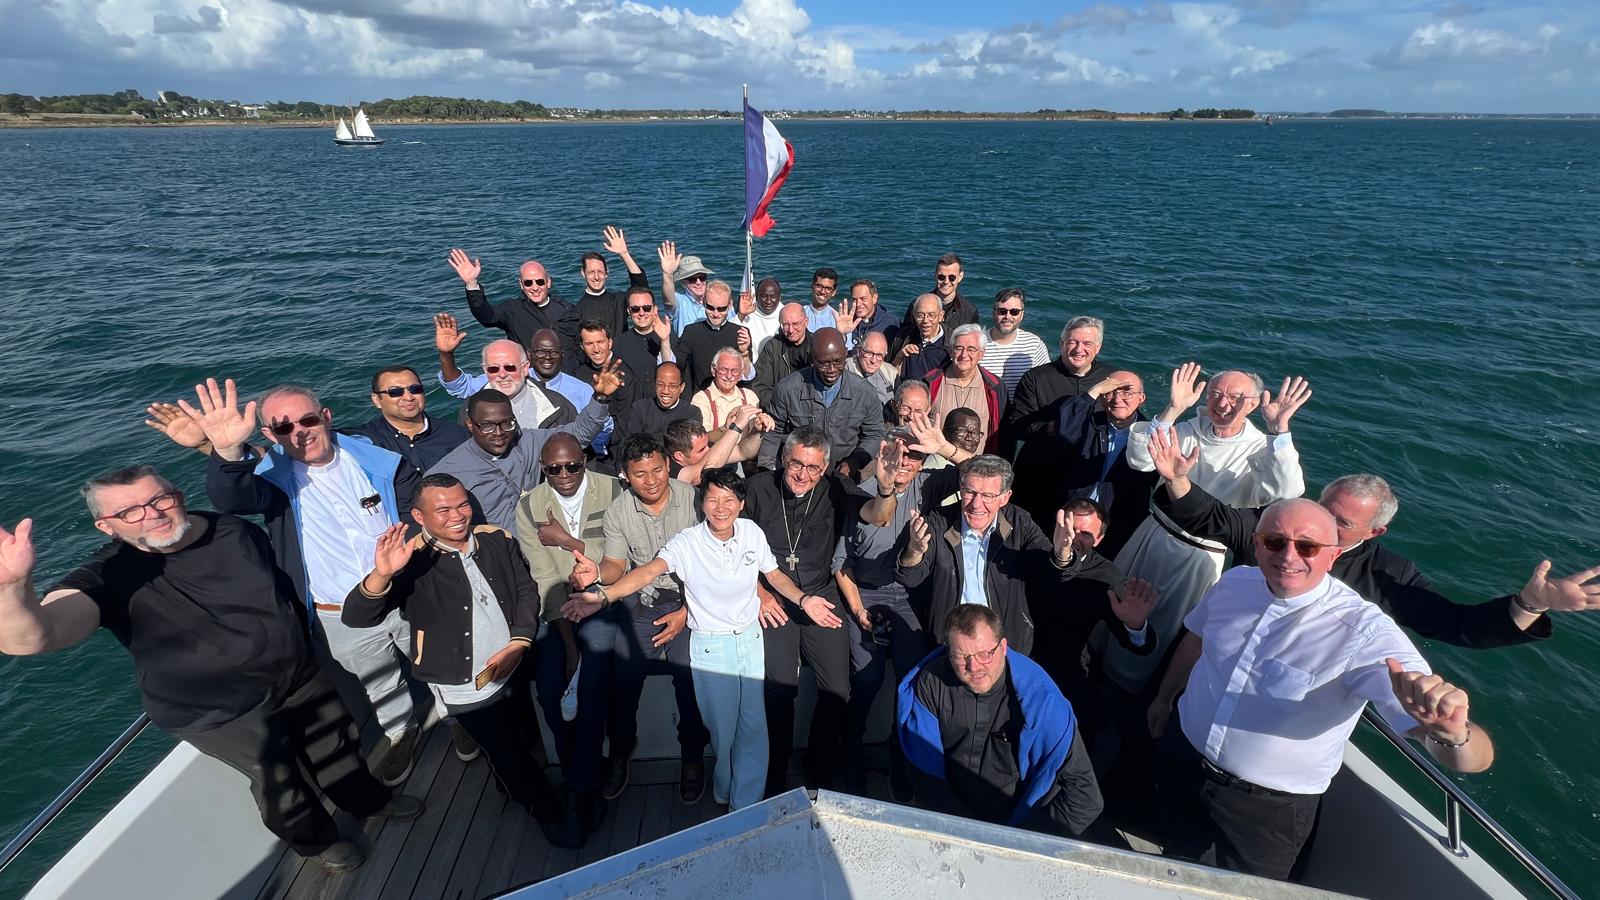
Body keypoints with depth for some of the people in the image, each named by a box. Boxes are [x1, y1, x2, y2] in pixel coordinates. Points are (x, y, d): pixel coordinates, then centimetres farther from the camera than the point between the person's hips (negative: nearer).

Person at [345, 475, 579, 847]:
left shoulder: (496, 540, -6)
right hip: (468, 689, -4)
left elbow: (527, 590, 1)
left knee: (529, 746, 25)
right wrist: (381, 575, -48)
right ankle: (550, 816, 39)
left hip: (515, 671, 4)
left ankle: (515, 788, 57)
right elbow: (356, 617, -28)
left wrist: (518, 643, -12)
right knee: (510, 758, 13)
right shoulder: (413, 563, -19)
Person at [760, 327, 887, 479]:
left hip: (843, 474, 0)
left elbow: (874, 435, 13)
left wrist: (852, 464, -3)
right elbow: (772, 433, 9)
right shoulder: (787, 389, -4)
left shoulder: (866, 394, -2)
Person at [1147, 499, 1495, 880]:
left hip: (1267, 808, -3)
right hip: (1182, 757, 4)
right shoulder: (1235, 582, -13)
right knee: (1175, 865, 26)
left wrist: (1451, 731, -57)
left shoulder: (1366, 634, -28)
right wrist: (1164, 697, 18)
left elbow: (1474, 758, -33)